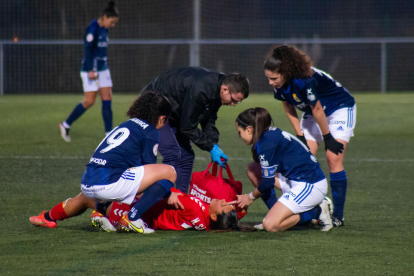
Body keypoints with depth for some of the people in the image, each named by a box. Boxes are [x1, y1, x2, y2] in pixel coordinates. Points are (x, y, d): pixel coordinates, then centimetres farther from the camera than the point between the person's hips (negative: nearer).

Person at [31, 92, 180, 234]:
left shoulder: (127, 125, 25)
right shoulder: (150, 132, 1)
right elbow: (150, 167, 1)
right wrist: (168, 193, 11)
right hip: (110, 181, -9)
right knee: (169, 172, -8)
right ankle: (133, 217, -16)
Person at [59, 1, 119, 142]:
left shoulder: (104, 29, 11)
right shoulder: (93, 29, -15)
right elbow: (88, 49, -19)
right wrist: (90, 70, -22)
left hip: (103, 68, 8)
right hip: (91, 68, -8)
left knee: (107, 100, 1)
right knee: (89, 101, -6)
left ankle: (109, 134, 1)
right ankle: (65, 125, 11)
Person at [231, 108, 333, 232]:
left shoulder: (265, 142, -17)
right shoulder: (273, 133, 12)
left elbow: (268, 181, -12)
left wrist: (251, 197, 7)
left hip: (310, 186, -10)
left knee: (270, 225, -17)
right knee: (253, 169, 11)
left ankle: (316, 212, -4)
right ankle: (276, 215, 11)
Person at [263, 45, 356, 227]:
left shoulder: (305, 80, -38)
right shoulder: (279, 84, -18)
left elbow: (317, 110, -27)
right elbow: (288, 106, -1)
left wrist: (327, 137, -16)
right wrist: (299, 135, -2)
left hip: (340, 108, -7)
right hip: (312, 113, 7)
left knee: (333, 159, -16)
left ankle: (338, 215, -10)